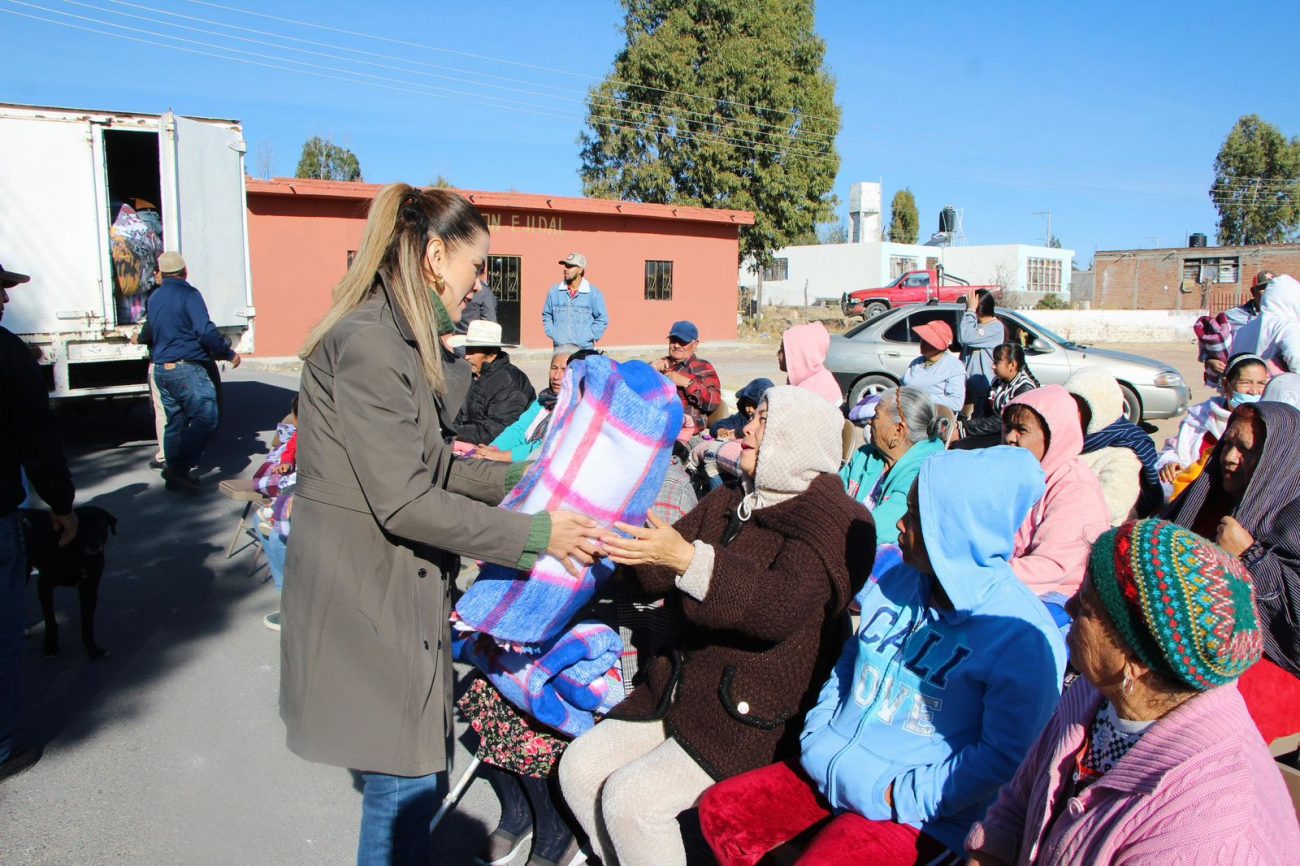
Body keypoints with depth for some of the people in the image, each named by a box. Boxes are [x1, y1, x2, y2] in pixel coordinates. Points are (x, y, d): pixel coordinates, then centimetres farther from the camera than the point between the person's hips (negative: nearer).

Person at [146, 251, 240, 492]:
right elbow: (205, 331, -17)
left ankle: (175, 476, 17)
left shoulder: (154, 298, 16)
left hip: (161, 368, 9)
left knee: (175, 423, 14)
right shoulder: (188, 294, -8)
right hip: (186, 368, -9)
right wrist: (228, 353, -8)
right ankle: (178, 468, -16)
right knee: (206, 417, -10)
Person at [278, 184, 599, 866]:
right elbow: (403, 501, -24)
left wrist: (518, 475, 6)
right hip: (363, 592, -10)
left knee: (414, 775, 19)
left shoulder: (405, 343, 10)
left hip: (401, 586, 10)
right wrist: (535, 535, -19)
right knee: (406, 784, 4)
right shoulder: (368, 344, -21)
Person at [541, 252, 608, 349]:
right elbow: (546, 315, 17)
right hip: (560, 348, 2)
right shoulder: (554, 291, 7)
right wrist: (552, 334, 4)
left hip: (585, 349, -2)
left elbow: (602, 319, 3)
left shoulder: (593, 293, 0)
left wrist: (589, 337, -5)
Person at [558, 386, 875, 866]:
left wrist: (687, 558, -39)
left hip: (758, 714, -8)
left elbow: (782, 607, -29)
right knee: (579, 768, 0)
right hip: (686, 687, 8)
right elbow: (658, 573, 10)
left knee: (632, 798, -18)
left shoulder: (835, 521, -12)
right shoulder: (729, 503, 12)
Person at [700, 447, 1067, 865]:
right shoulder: (898, 580, 4)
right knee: (719, 809, -1)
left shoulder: (1020, 634, -17)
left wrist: (898, 797, -17)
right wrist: (818, 740, 2)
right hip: (832, 768, 7)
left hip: (915, 813, -6)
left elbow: (1004, 756, -17)